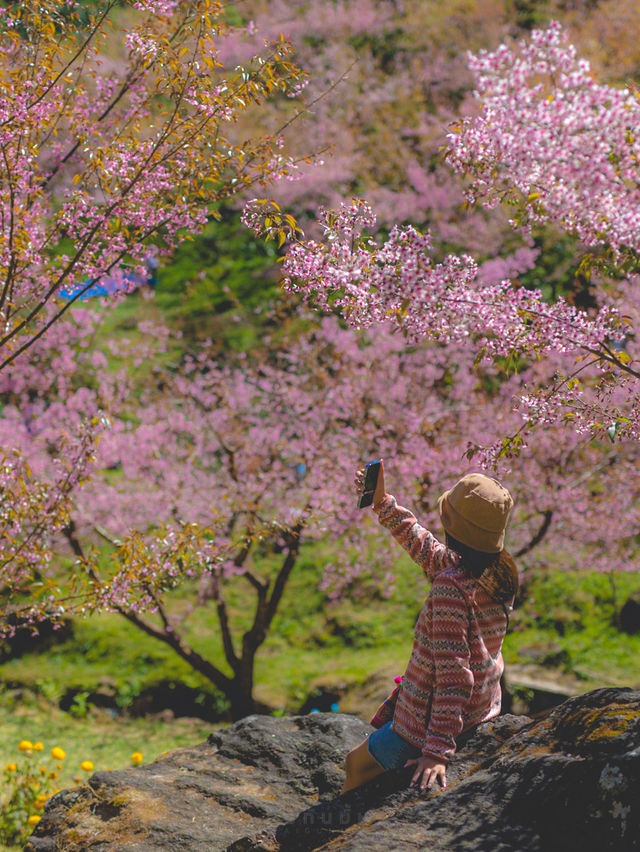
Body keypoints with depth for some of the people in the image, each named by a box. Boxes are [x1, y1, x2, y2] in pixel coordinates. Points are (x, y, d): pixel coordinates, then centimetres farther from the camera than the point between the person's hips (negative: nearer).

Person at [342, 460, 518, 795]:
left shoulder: (451, 587, -30)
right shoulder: (498, 573, -4)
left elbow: (453, 675, -34)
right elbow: (429, 551, 14)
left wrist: (437, 751, -34)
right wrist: (383, 504, 17)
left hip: (428, 726, -9)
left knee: (358, 765, 16)